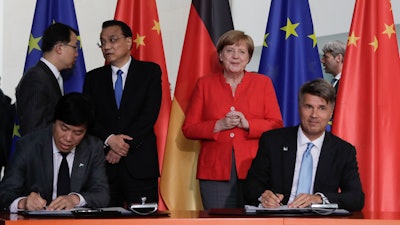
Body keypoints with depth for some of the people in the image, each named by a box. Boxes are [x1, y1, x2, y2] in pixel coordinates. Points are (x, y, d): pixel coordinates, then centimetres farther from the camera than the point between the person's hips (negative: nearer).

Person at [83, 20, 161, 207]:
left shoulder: (150, 71, 6)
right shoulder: (94, 78, 14)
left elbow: (150, 114, -5)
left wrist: (126, 145, -11)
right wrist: (109, 139, -13)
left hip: (140, 165, -2)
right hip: (104, 164, 2)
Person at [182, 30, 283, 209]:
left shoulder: (263, 83, 12)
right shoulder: (205, 84, 12)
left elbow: (276, 125, 5)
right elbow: (188, 128, 7)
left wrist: (248, 124, -11)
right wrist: (219, 125, -9)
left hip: (253, 169, 0)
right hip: (215, 171, 0)